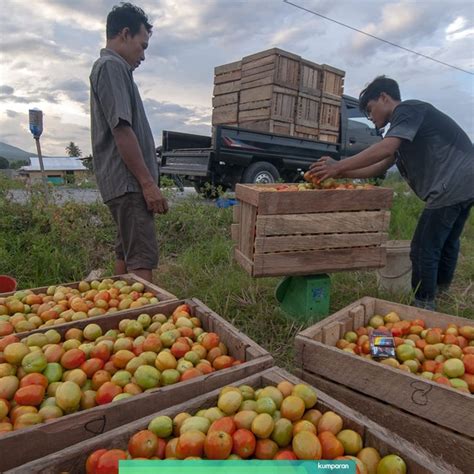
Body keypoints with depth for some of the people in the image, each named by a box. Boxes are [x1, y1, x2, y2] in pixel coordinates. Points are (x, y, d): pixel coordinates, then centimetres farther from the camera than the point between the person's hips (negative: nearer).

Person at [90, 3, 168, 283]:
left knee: (127, 254, 14)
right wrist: (148, 182, -19)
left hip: (125, 183, 10)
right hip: (128, 183, -10)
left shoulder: (112, 67, 24)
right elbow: (121, 130, -18)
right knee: (142, 260, -14)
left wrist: (144, 181, 22)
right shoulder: (112, 66, -7)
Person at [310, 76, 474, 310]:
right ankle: (440, 289, 42)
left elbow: (384, 150, -26)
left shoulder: (409, 109, -9)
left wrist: (339, 166, -23)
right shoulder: (402, 126, 21)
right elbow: (380, 167, 14)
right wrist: (340, 173, 4)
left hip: (453, 185, -10)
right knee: (445, 242, 24)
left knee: (424, 249, -6)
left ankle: (424, 306, 6)